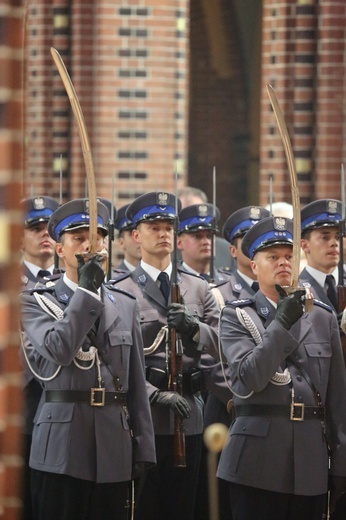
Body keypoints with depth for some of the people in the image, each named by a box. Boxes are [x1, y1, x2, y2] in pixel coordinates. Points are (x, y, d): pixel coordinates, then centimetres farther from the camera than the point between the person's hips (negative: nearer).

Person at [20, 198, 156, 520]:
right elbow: (59, 349, -18)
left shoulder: (125, 306, 14)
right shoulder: (36, 301, 3)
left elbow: (137, 386, 13)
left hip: (114, 448, 4)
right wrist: (86, 288, -13)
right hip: (62, 447, -4)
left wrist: (143, 450, 8)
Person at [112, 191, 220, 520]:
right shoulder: (121, 292, -2)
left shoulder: (198, 288, 13)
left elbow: (222, 344, 5)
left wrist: (192, 327, -15)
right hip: (143, 415, -4)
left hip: (189, 415, 4)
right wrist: (156, 396, -20)